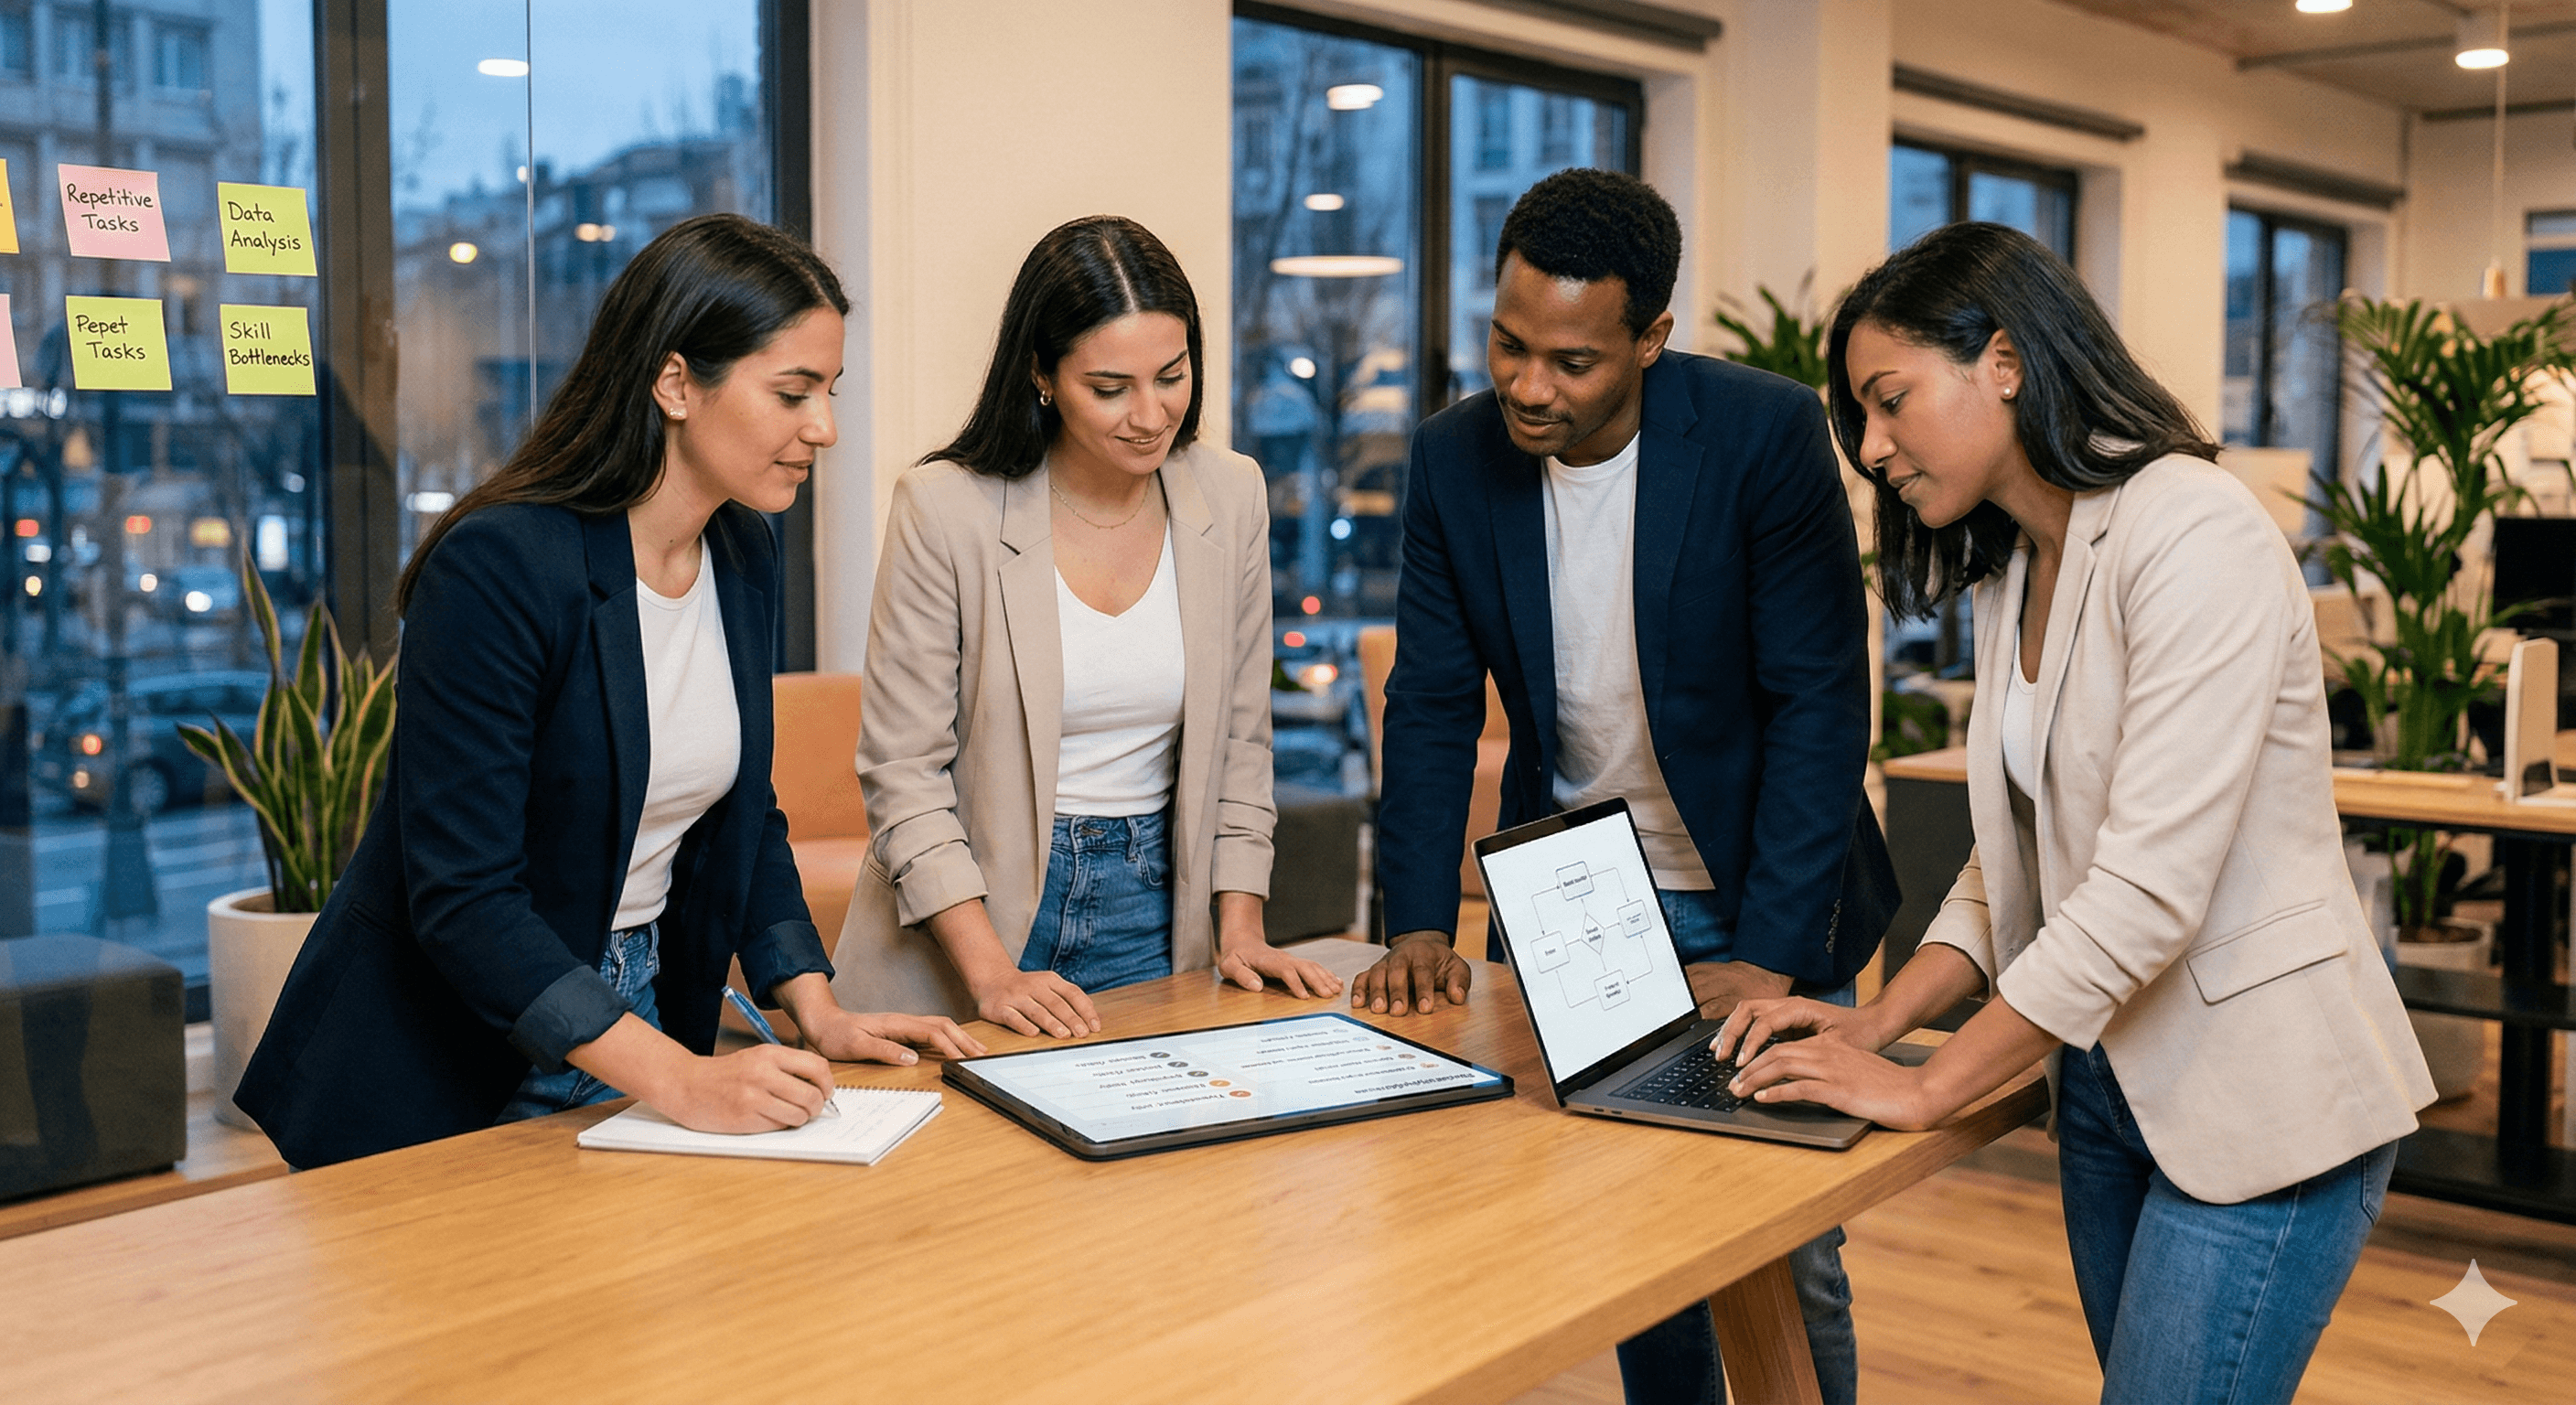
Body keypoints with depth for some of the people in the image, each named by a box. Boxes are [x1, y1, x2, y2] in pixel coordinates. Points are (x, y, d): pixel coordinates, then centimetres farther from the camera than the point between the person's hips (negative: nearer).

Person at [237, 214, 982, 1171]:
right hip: (437, 1072, -6)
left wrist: (816, 1011, -3)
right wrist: (678, 1080, -33)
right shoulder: (498, 568, -23)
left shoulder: (745, 557, 0)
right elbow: (461, 894, -27)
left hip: (634, 1022, 7)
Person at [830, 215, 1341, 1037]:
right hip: (971, 907, -3)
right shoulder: (945, 508, -14)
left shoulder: (1230, 497, -1)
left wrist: (1240, 929, -1)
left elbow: (1239, 739, 7)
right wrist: (992, 974, -19)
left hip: (1151, 908, 3)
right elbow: (902, 770, -12)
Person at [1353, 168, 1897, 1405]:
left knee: (1789, 1257, 3)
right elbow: (1432, 703, -2)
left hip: (1756, 902, -3)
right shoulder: (1455, 456, -7)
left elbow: (1819, 702, -18)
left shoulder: (1768, 434, -18)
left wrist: (1767, 954, -23)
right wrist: (1418, 928, -12)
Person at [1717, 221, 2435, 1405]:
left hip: (2261, 1105, -8)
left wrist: (1923, 1090, -19)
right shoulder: (2013, 575, 10)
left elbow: (2146, 890, -25)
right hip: (2108, 1078, 8)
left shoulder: (2195, 535, -19)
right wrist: (1876, 1022, -2)